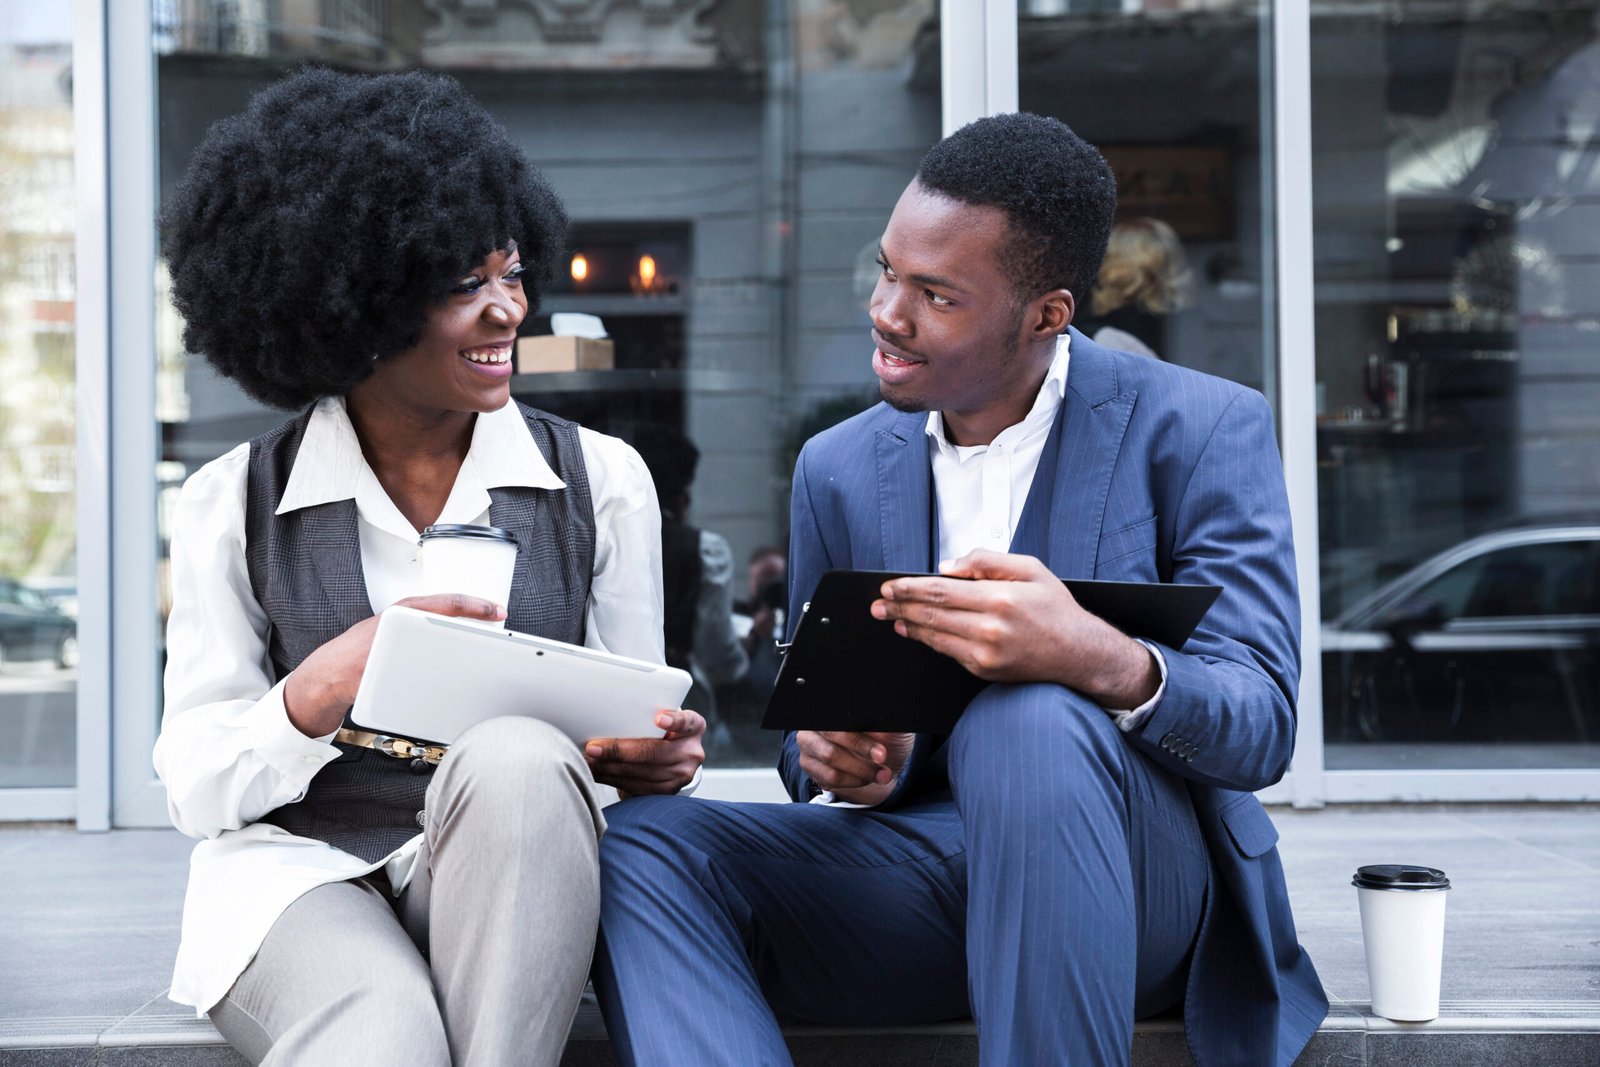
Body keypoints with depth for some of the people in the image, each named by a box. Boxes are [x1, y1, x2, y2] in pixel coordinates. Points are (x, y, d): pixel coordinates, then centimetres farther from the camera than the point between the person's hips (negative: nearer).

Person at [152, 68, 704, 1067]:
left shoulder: (601, 480, 7)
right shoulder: (236, 504, 5)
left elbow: (629, 737, 12)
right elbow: (196, 786, 1)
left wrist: (655, 757, -14)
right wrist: (322, 690, -20)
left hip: (509, 872, 2)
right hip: (301, 863, -2)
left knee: (516, 755, -34)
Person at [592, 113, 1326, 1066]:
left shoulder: (1202, 429, -3)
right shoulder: (839, 470, 10)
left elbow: (1261, 728, -13)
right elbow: (812, 736, 15)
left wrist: (1105, 663, -37)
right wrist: (840, 763, -13)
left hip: (1137, 878, -4)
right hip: (921, 861, 4)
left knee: (1030, 722, -38)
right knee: (644, 841, -22)